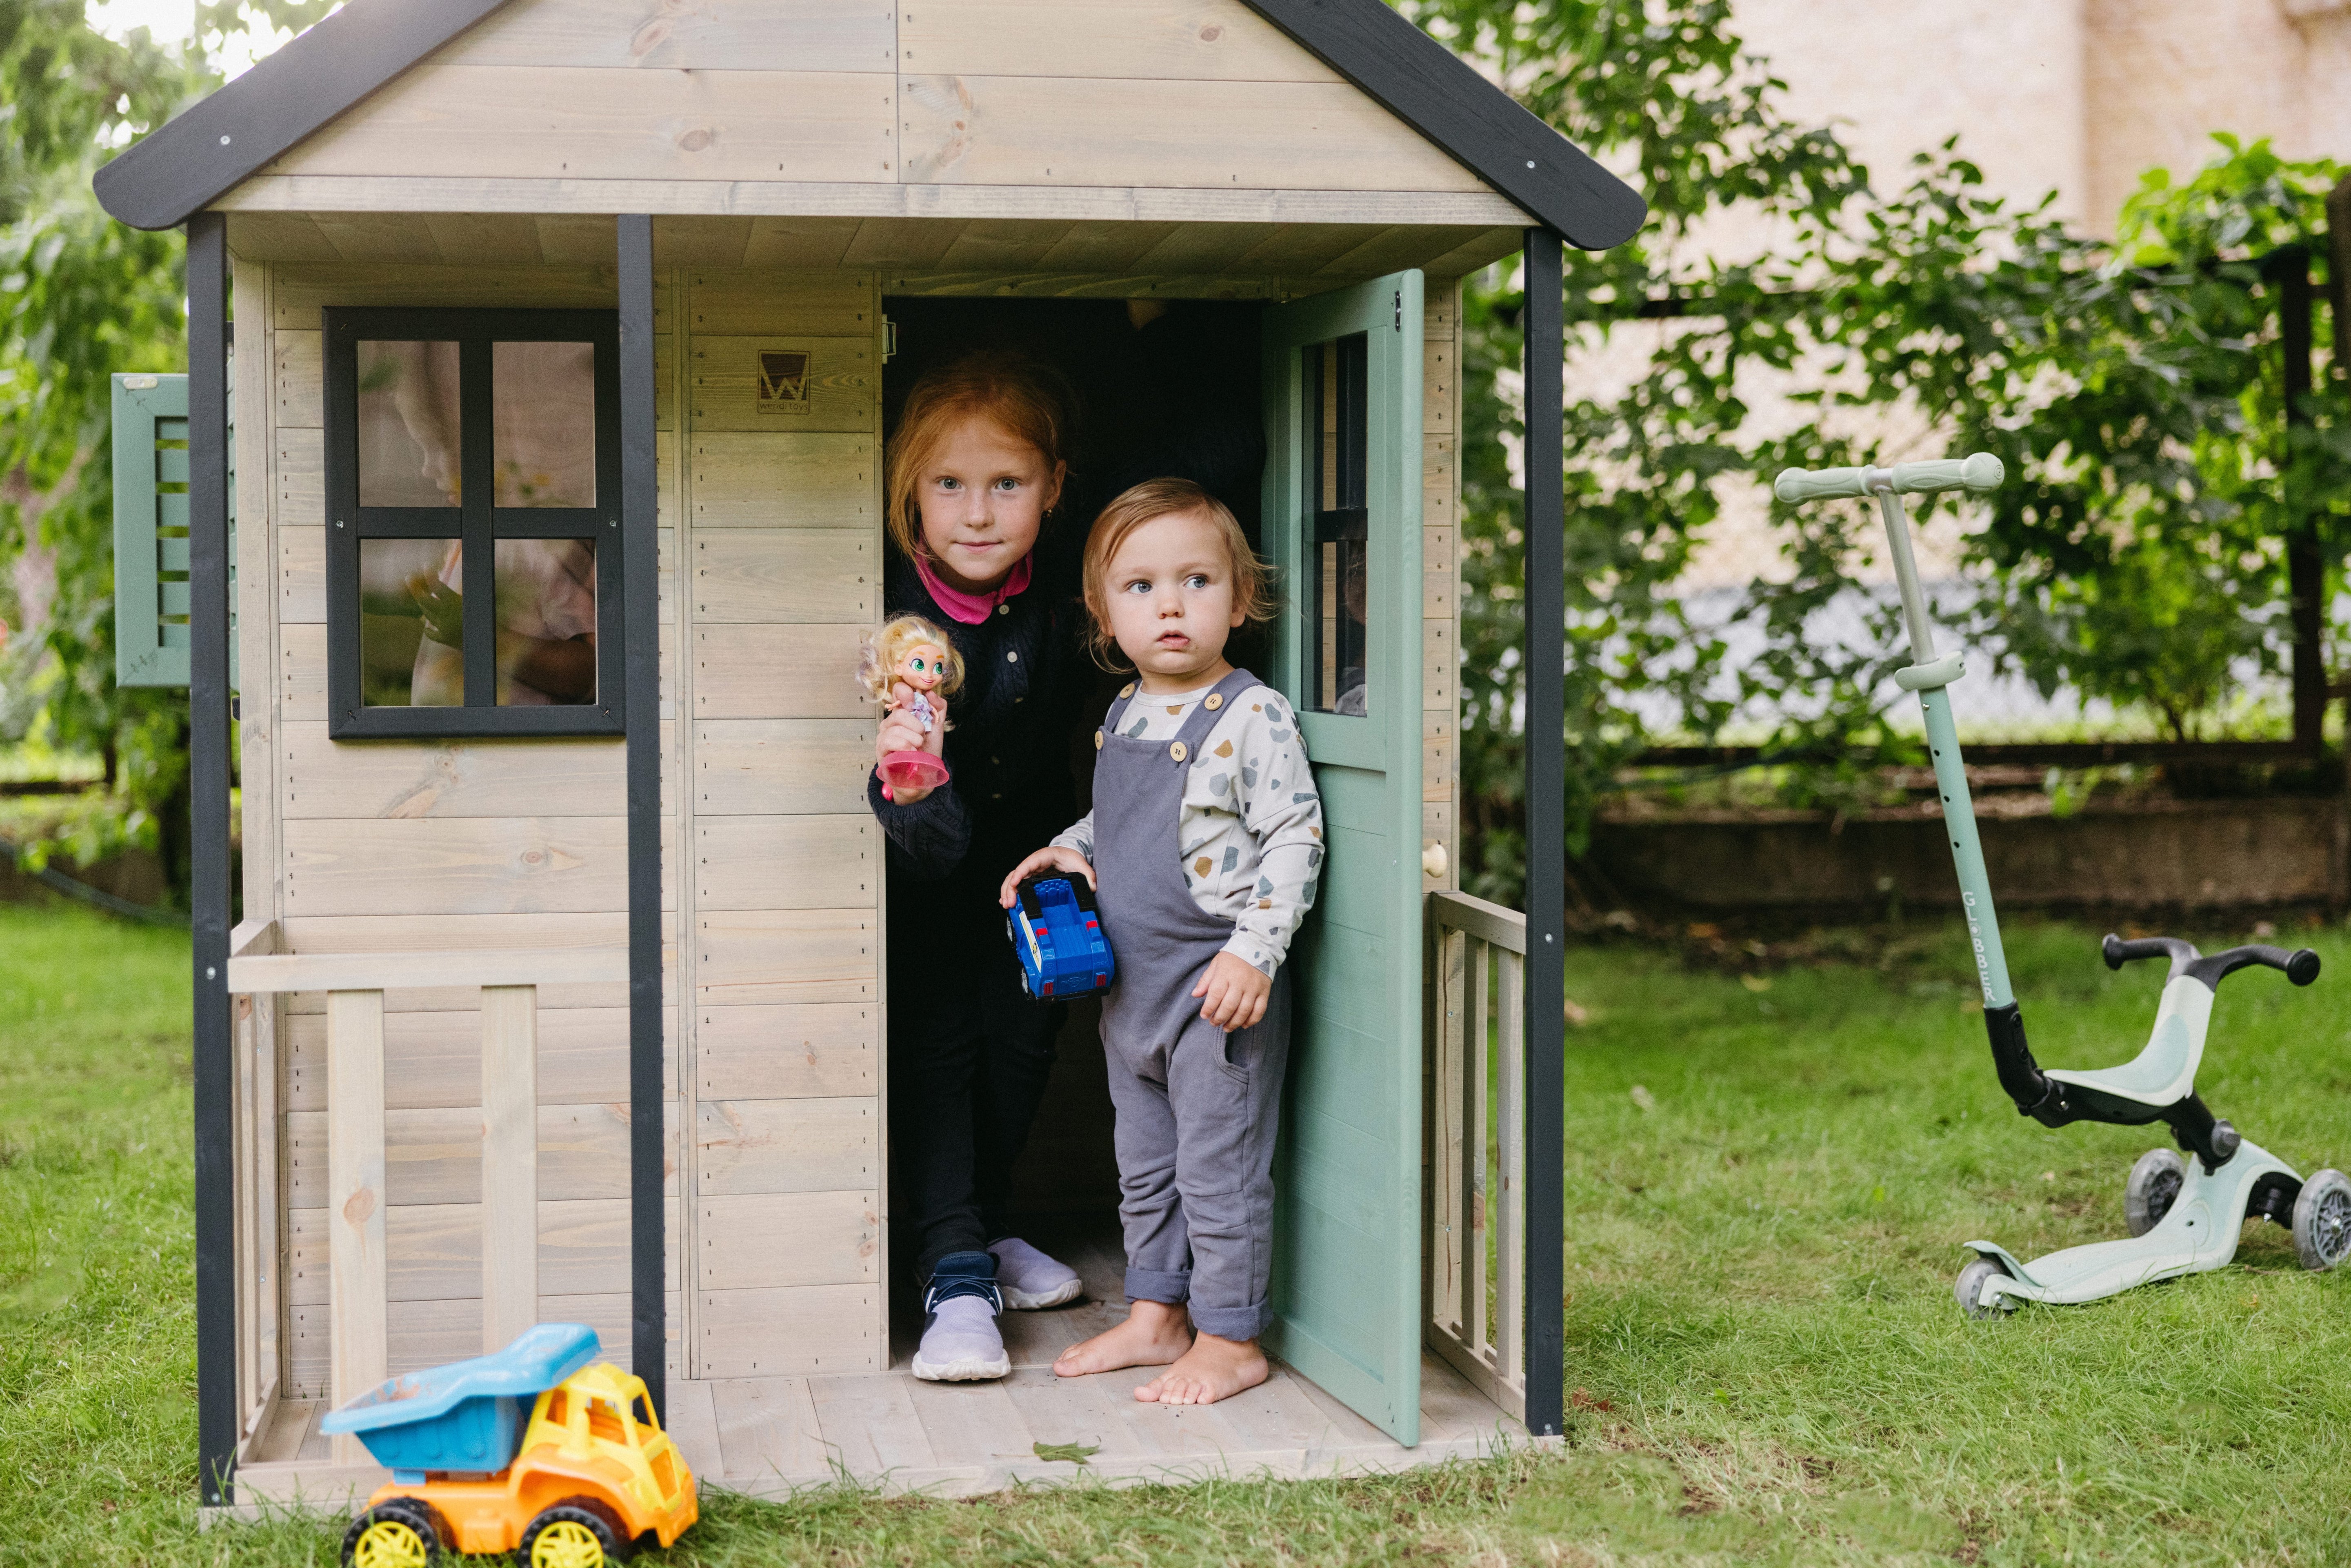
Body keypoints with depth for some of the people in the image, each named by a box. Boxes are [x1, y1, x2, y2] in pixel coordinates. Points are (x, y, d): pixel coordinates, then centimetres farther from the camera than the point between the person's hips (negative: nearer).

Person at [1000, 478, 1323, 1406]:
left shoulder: (1253, 716, -13)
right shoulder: (1123, 717, 9)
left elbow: (1295, 840, -16)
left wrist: (1254, 953, -22)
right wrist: (1068, 852, 5)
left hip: (1219, 985, -8)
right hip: (1130, 981, 8)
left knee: (1218, 1166, 1)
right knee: (1145, 1163, 17)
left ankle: (1231, 1340, 12)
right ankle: (1156, 1315, 31)